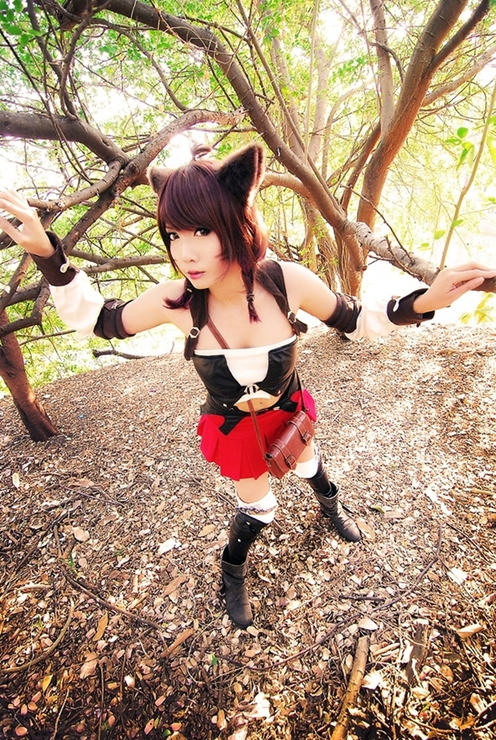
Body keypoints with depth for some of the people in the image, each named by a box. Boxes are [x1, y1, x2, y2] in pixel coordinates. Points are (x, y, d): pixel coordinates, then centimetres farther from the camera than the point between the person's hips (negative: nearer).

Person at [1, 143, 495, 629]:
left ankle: (331, 506, 70)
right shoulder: (174, 301, -30)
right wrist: (47, 255, -23)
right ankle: (232, 573, 53)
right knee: (258, 507, 16)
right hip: (232, 426, -1)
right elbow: (95, 320, -12)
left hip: (287, 411, 2)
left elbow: (356, 322, -13)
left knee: (308, 465, 31)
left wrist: (423, 302, -28)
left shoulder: (289, 282, -31)